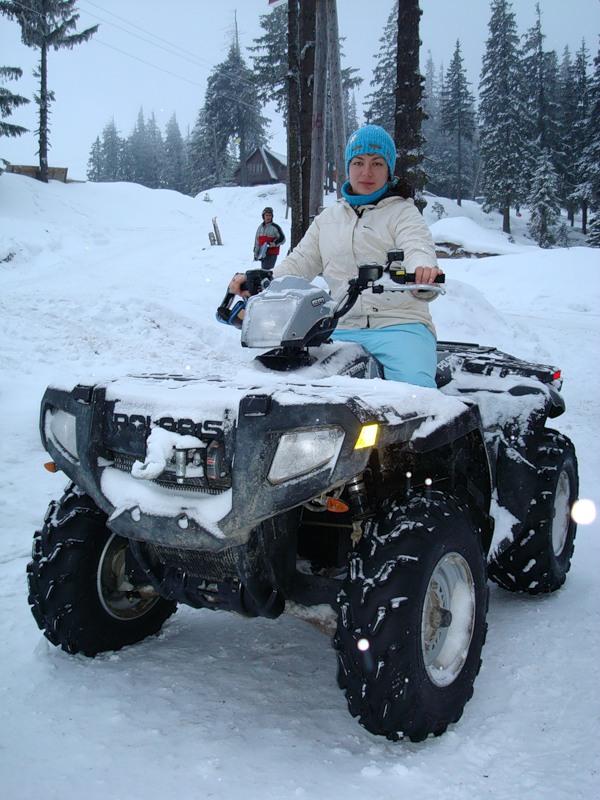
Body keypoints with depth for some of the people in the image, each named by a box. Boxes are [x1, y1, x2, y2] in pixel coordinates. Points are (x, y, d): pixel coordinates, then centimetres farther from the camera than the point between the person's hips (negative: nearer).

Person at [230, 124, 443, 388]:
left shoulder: (402, 211, 8)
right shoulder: (328, 218, 22)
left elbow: (417, 247, -11)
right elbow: (300, 261, 18)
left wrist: (424, 269, -37)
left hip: (399, 325, -4)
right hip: (342, 330, 4)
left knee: (415, 388, -32)